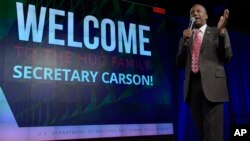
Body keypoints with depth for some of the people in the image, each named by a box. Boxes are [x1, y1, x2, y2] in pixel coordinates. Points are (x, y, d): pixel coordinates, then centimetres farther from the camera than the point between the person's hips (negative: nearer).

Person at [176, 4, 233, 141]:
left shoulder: (217, 32, 12)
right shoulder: (185, 37, 20)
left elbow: (227, 57, 1)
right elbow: (180, 63, 12)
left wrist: (221, 31, -10)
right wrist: (185, 41, -2)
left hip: (211, 84, -3)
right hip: (192, 85, 4)